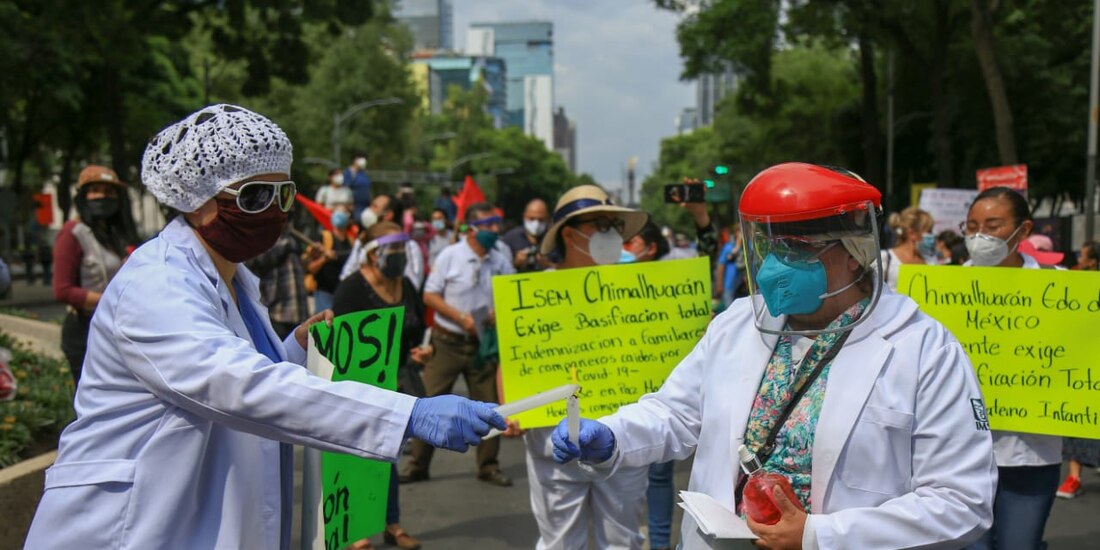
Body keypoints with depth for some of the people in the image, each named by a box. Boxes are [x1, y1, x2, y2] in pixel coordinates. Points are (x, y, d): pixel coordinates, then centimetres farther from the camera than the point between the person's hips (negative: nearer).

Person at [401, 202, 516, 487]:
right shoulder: (450, 256, -5)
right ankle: (418, 465, 11)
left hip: (484, 344, 3)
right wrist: (461, 317, -15)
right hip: (447, 342, -3)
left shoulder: (501, 261, 4)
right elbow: (429, 295, -4)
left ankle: (488, 466, 19)